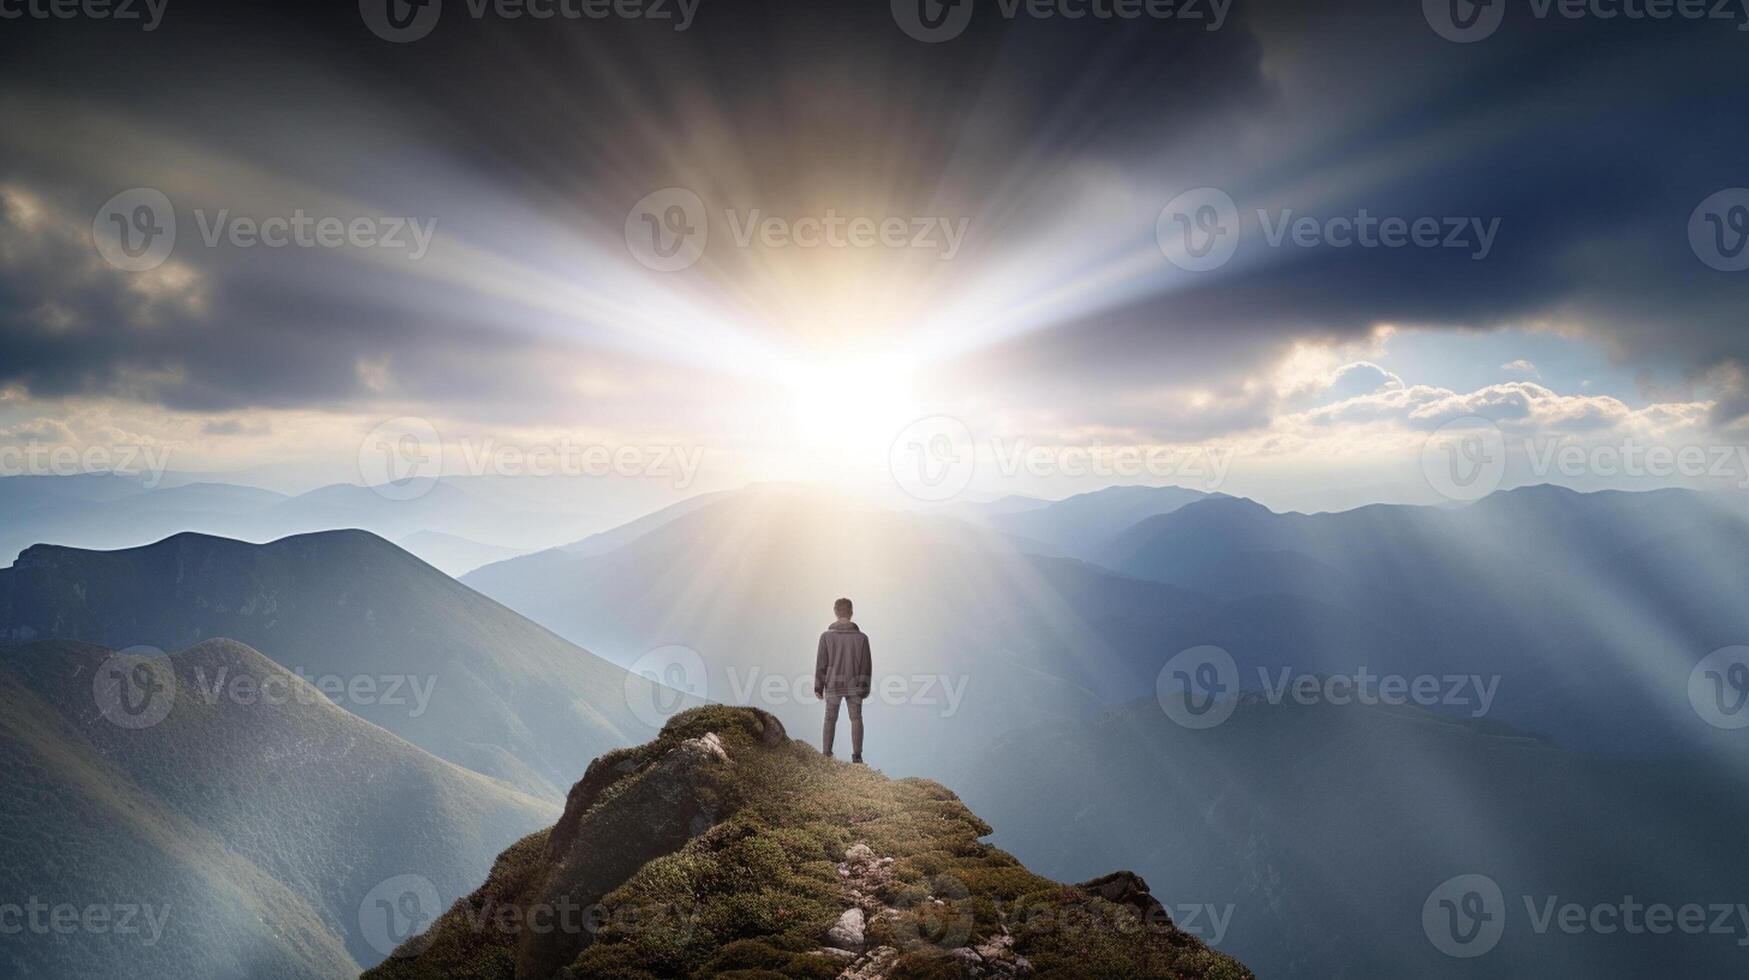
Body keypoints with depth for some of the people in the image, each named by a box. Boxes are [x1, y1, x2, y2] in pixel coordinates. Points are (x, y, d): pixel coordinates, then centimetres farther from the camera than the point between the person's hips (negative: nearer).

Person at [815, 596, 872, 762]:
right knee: (856, 719, 9)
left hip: (833, 685, 0)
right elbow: (866, 665, -2)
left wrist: (818, 687, 2)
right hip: (854, 686, 0)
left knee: (830, 720, 12)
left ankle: (826, 755, 8)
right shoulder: (861, 637, -6)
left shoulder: (827, 636, -9)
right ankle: (856, 755, -2)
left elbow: (821, 663, -6)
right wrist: (865, 687, 8)